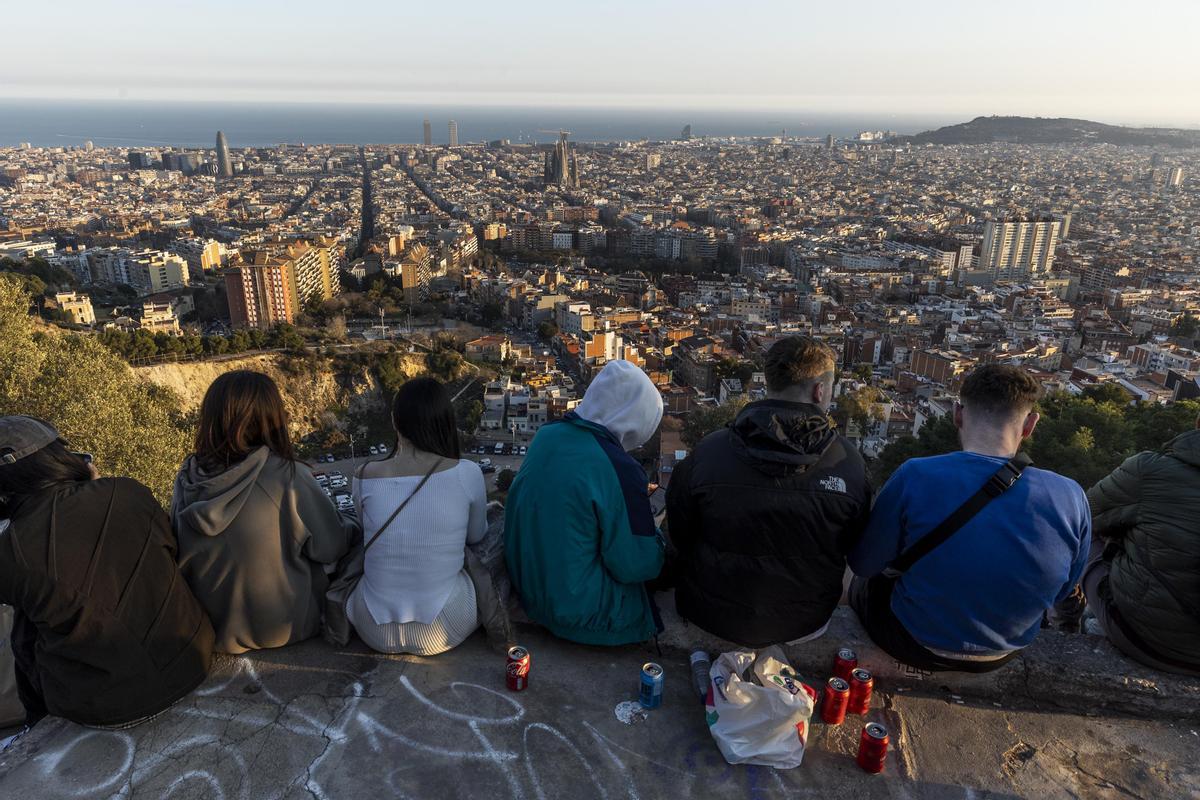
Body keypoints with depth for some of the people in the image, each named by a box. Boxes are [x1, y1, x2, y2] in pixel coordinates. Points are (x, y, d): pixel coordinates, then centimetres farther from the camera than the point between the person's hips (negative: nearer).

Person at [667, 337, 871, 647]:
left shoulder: (708, 452, -22)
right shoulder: (848, 461, -19)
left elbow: (679, 535, -8)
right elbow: (853, 544, -2)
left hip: (713, 619, -1)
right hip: (805, 625, 2)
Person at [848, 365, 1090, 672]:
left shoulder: (915, 478, -29)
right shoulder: (1071, 498, -20)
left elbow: (863, 564, -13)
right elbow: (1061, 591, -1)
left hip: (916, 647, -3)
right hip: (1001, 657, 4)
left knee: (862, 585, 30)